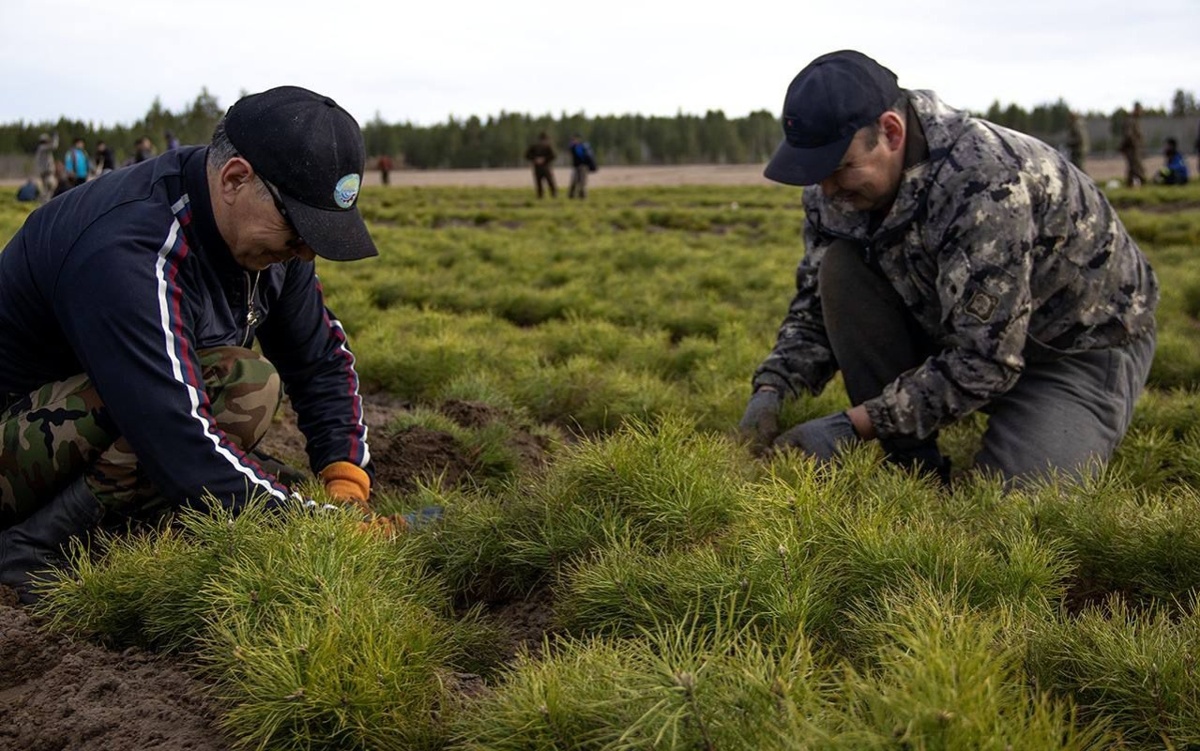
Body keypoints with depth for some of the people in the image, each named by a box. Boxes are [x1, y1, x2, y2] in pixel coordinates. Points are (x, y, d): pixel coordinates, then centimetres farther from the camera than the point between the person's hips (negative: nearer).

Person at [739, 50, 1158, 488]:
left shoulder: (984, 183, -35)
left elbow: (985, 361, -35)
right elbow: (814, 308, -1)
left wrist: (852, 426, -35)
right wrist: (771, 389, -20)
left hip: (1084, 344, -6)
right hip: (956, 330, 7)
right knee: (840, 268, -17)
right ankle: (915, 472, -8)